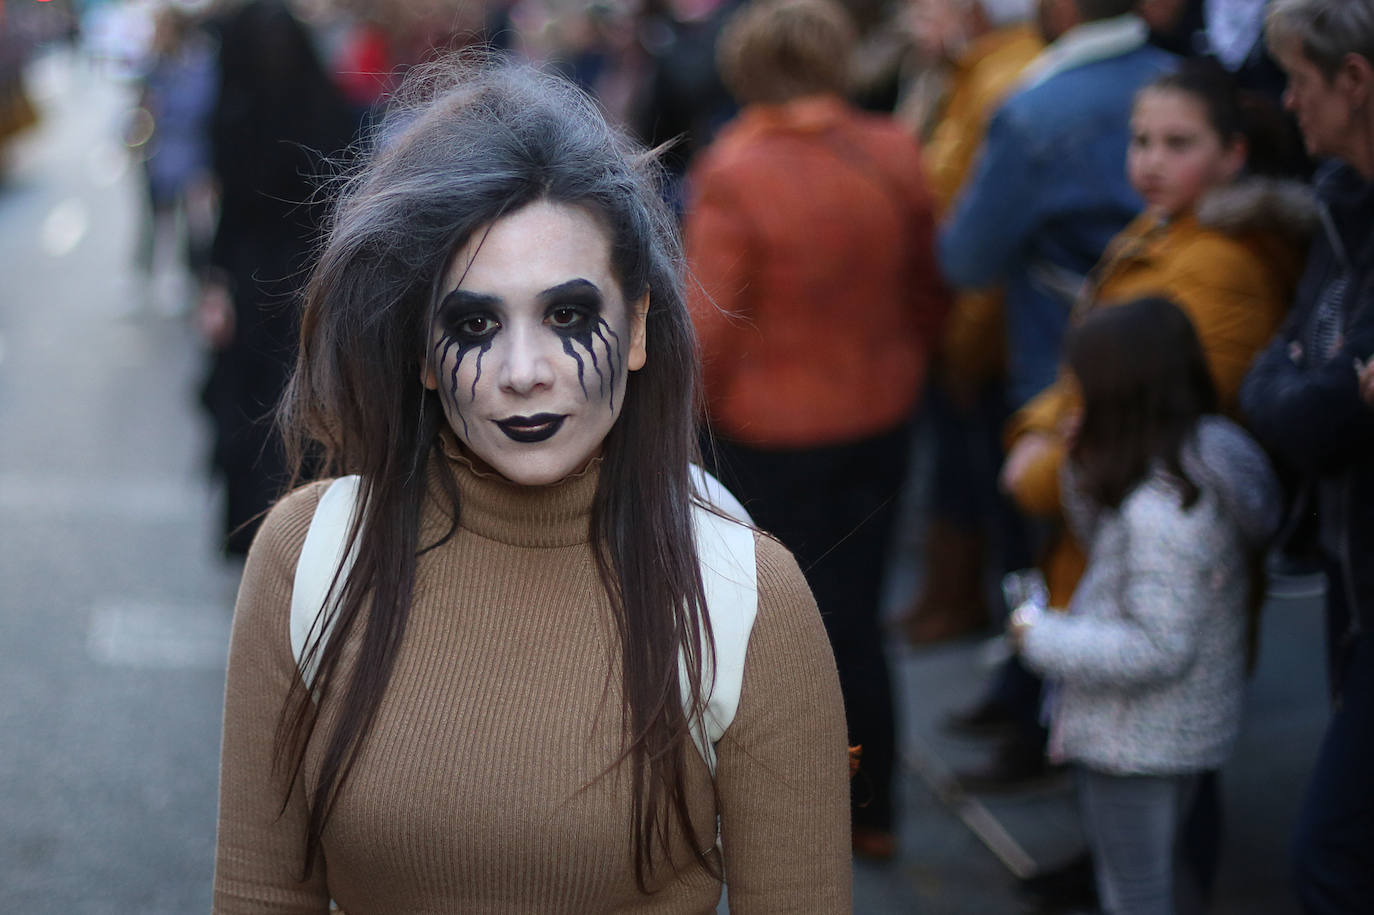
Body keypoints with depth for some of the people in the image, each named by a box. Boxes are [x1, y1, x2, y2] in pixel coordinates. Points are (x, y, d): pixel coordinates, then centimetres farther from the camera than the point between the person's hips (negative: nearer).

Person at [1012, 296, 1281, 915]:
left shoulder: (1163, 511, -31)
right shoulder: (1190, 465, -1)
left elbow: (1156, 648, -30)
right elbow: (1100, 533, 15)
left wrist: (1043, 639, -21)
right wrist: (1087, 462, -3)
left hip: (1136, 742, -9)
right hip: (1179, 729, 10)